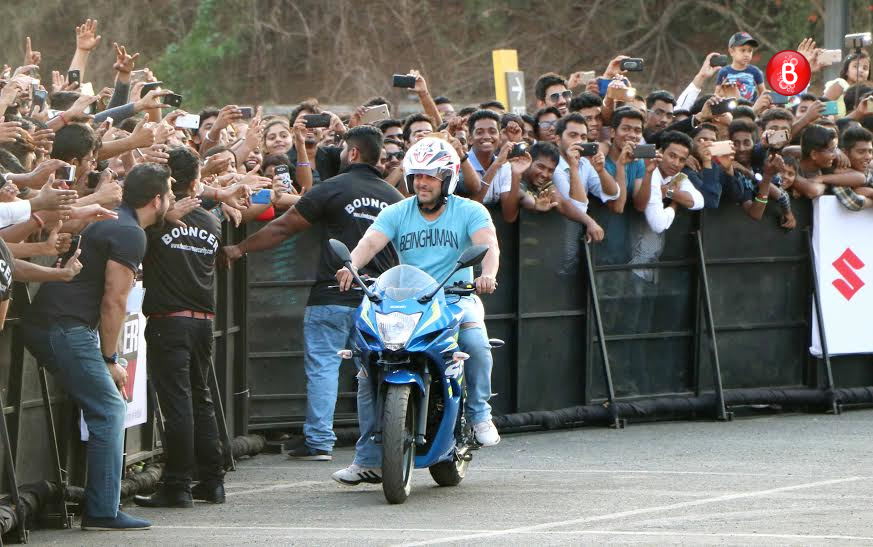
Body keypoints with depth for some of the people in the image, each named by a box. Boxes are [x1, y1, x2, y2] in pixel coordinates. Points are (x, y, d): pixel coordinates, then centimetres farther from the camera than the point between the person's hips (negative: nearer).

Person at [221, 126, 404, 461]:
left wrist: (240, 249, 8)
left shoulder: (333, 190, -5)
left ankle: (319, 441, -5)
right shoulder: (394, 198, 10)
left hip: (333, 297, -5)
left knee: (322, 365, -1)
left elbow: (283, 227, -1)